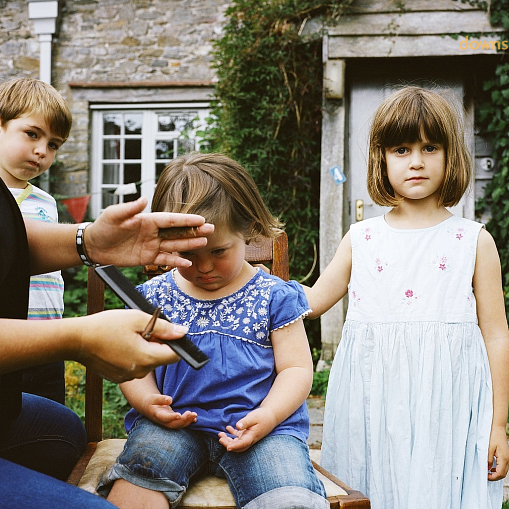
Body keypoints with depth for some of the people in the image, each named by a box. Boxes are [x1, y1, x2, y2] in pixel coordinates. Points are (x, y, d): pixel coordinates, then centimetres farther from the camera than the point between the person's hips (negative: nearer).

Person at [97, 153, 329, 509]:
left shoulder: (274, 296, 5)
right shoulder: (154, 296, 10)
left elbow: (297, 367, 4)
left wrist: (268, 416, -15)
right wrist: (146, 400, -11)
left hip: (262, 426, -1)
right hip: (172, 424, 2)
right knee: (140, 468, -30)